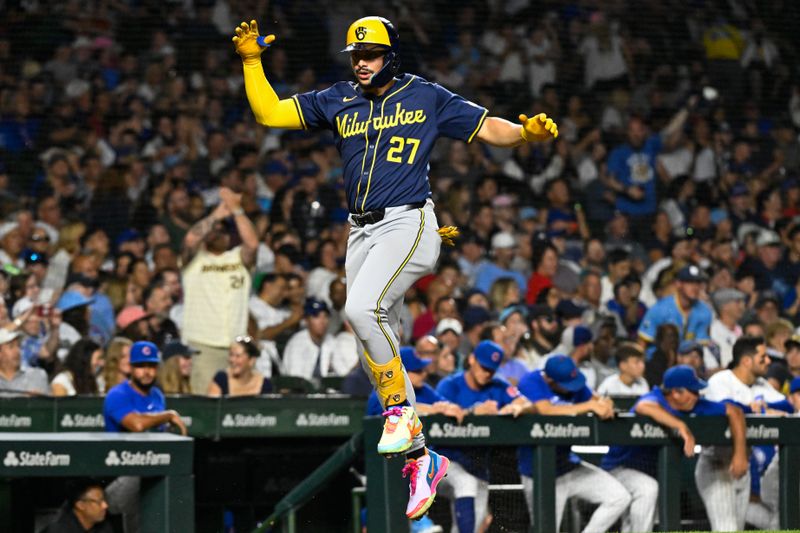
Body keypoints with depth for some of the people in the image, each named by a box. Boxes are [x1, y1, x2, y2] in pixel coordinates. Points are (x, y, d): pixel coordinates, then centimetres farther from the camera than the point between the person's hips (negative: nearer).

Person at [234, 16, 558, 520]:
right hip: (361, 233, 6)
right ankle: (420, 456, 13)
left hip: (408, 223, -6)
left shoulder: (426, 97, 3)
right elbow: (269, 113, 12)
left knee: (363, 309, -30)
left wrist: (528, 133, -13)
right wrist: (252, 61, 3)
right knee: (377, 348, 4)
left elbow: (488, 128, 5)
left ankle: (400, 408, -14)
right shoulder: (336, 102, 13)